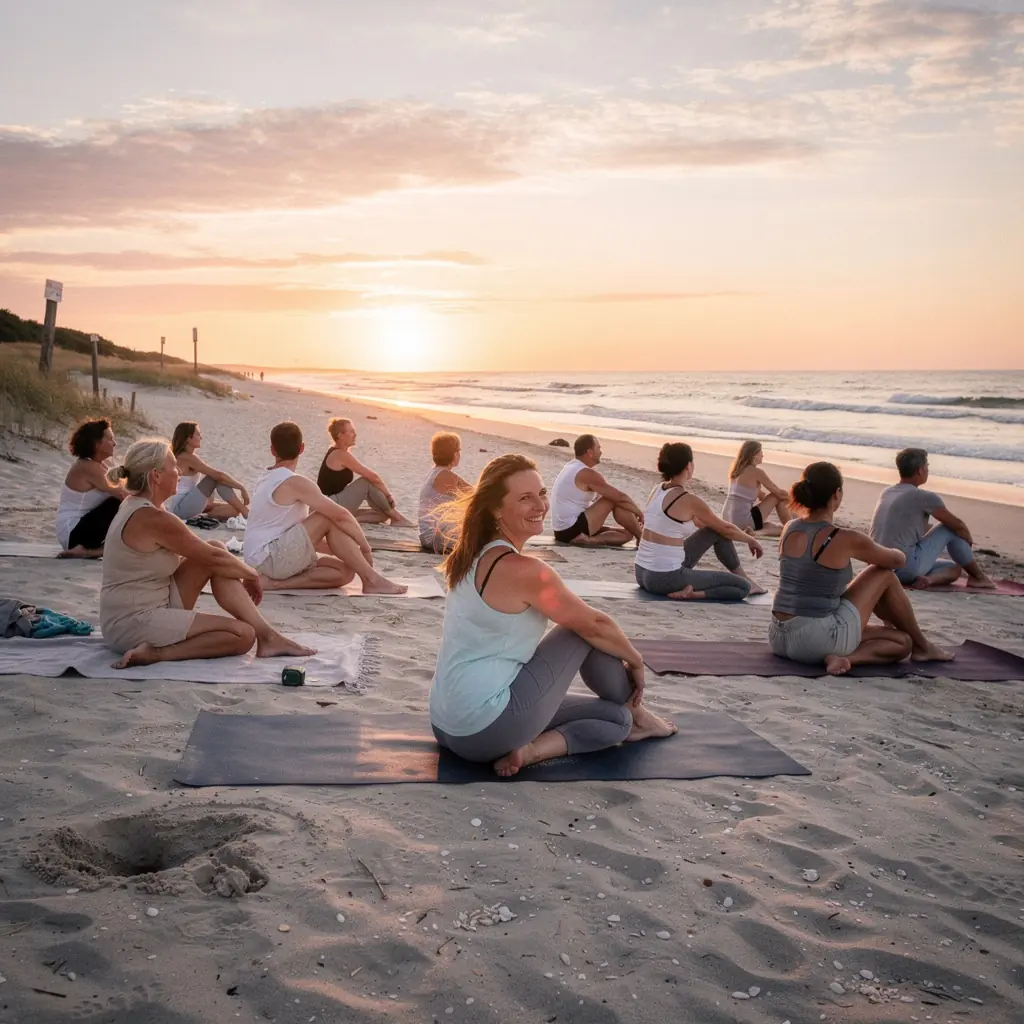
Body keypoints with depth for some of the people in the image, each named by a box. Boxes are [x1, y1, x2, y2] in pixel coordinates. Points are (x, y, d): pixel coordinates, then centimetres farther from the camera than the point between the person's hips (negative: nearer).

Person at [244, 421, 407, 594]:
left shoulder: (269, 479, 16)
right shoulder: (295, 482, -14)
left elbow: (305, 528, 23)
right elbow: (341, 515, -17)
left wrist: (337, 546, 19)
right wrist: (365, 547, -4)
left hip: (264, 558, 9)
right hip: (269, 557, -9)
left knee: (345, 572, 1)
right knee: (330, 519, -15)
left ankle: (277, 582, -10)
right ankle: (372, 580, -14)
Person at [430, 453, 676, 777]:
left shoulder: (474, 557, 8)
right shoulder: (521, 569, -20)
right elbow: (595, 625, -7)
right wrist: (635, 660, 14)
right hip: (486, 729, -9)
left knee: (616, 718, 16)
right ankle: (637, 715, 22)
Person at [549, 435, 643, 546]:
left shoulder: (572, 466, 14)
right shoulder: (587, 474, -16)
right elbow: (620, 496, -13)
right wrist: (637, 511, 6)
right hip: (572, 529, -10)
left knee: (627, 533, 11)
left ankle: (588, 540, -8)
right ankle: (642, 538, 1)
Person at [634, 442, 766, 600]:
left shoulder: (658, 490, 8)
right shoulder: (689, 500, -15)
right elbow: (726, 528, 1)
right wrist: (751, 540, 22)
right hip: (666, 579, -8)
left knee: (716, 531, 19)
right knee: (744, 587, 3)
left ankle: (742, 577, 30)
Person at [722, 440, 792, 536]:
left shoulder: (737, 469, 13)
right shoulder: (756, 472, -10)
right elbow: (780, 493, 0)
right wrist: (790, 499, 20)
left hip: (729, 521, 9)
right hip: (743, 521, -8)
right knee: (779, 497, 8)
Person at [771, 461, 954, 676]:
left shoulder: (790, 529, 7)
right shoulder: (846, 540, -12)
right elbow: (899, 560, 7)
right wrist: (877, 554, 30)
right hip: (816, 640, -7)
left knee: (903, 641, 21)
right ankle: (923, 647, 24)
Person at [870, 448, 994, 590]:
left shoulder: (886, 493, 15)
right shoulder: (923, 497, -8)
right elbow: (958, 525, 3)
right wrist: (969, 541, 25)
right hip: (904, 567, -8)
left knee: (955, 569, 21)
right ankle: (978, 576, 18)